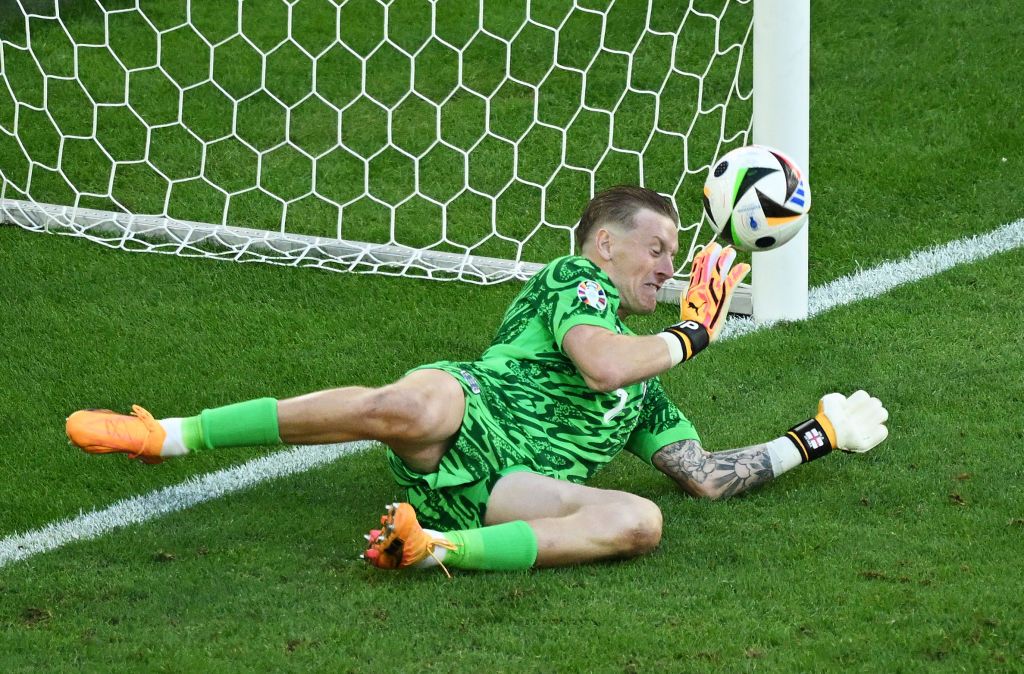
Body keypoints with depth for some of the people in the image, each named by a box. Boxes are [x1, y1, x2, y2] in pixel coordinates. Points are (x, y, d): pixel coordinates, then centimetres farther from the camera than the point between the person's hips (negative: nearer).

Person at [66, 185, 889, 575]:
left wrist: (814, 439, 41)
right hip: (467, 421, -5)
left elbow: (708, 475, 39)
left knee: (638, 520, -26)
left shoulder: (644, 394, 37)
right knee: (419, 406, -42)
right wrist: (690, 335, 11)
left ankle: (436, 546, -40)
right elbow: (602, 363, -4)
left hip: (513, 489, 5)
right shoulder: (574, 278, 16)